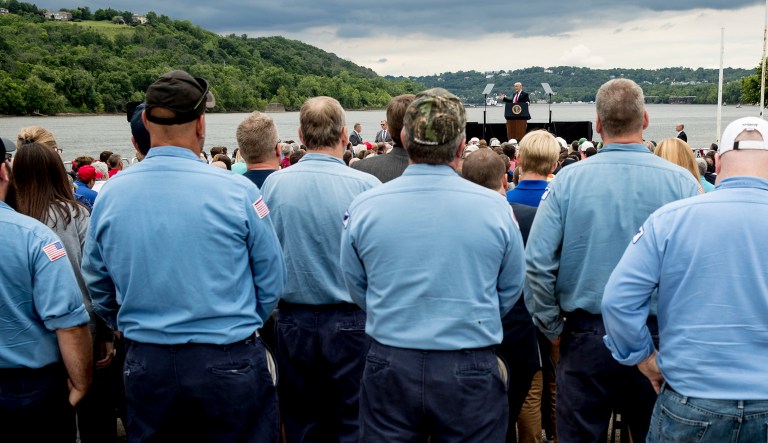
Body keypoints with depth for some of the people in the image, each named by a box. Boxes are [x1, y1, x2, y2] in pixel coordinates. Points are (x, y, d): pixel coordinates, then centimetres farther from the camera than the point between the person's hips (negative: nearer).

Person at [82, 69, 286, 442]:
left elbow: (97, 285, 8)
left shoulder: (110, 193, -5)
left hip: (144, 365, 3)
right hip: (230, 365, -3)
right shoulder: (237, 190, -14)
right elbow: (272, 281, -5)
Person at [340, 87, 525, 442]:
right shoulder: (495, 207, -10)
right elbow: (511, 290, 3)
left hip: (389, 369, 1)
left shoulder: (363, 207, -9)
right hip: (471, 372, 0)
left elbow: (358, 290, 4)